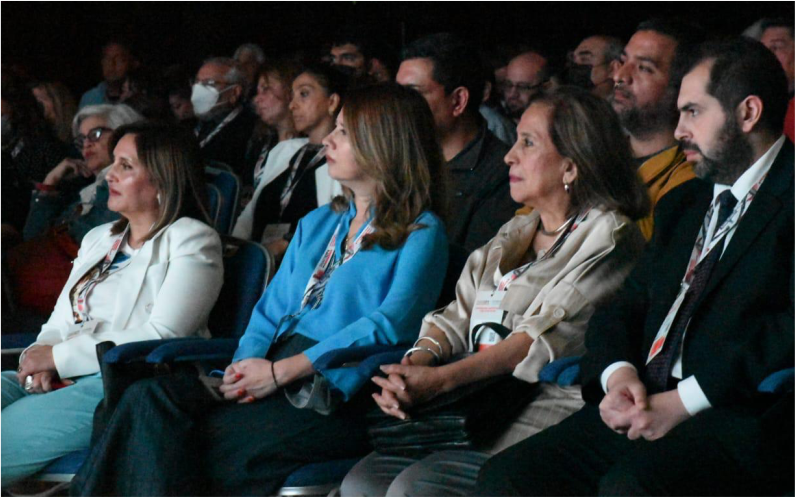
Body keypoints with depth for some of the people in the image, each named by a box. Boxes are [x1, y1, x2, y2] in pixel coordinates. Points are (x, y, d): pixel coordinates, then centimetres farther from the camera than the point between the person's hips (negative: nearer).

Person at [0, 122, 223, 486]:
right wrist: (39, 361, -3)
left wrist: (60, 357, -11)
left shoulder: (191, 240, 2)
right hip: (60, 382, 7)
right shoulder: (98, 239, 27)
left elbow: (162, 336, -10)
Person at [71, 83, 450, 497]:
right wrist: (246, 362, -1)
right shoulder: (317, 224, 28)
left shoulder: (421, 234, 2)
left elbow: (389, 324, -12)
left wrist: (281, 371, -18)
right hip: (270, 375, 7)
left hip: (335, 390, -7)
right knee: (153, 394, -21)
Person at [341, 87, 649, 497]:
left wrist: (441, 380, -24)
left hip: (545, 415, -8)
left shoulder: (607, 236, -4)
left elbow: (548, 336, -16)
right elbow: (458, 316, 14)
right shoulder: (515, 233, 22)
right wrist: (415, 364, -9)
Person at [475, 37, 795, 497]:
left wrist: (685, 400, -17)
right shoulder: (683, 205, 26)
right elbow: (623, 308, 21)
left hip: (744, 417, -7)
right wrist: (618, 373, -2)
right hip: (644, 407, 8)